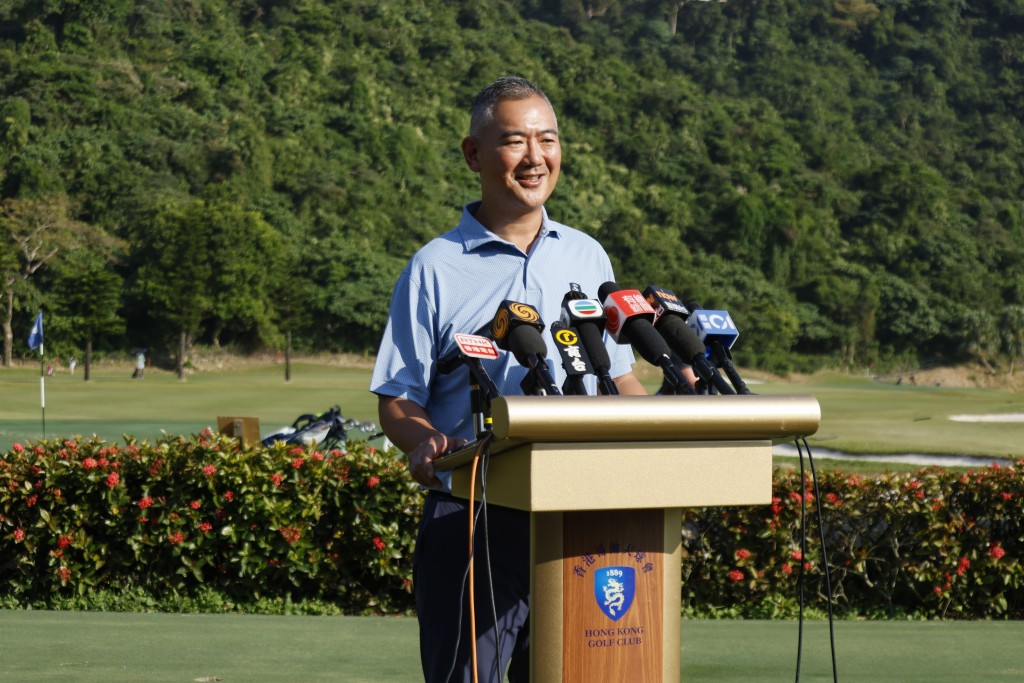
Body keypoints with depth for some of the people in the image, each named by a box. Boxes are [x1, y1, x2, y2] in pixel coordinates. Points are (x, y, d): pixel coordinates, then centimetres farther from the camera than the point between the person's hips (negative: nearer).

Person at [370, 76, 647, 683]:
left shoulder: (589, 258, 13)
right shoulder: (436, 268, 1)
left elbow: (620, 379, 19)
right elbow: (398, 401, -1)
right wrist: (424, 444, -22)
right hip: (470, 518, -4)